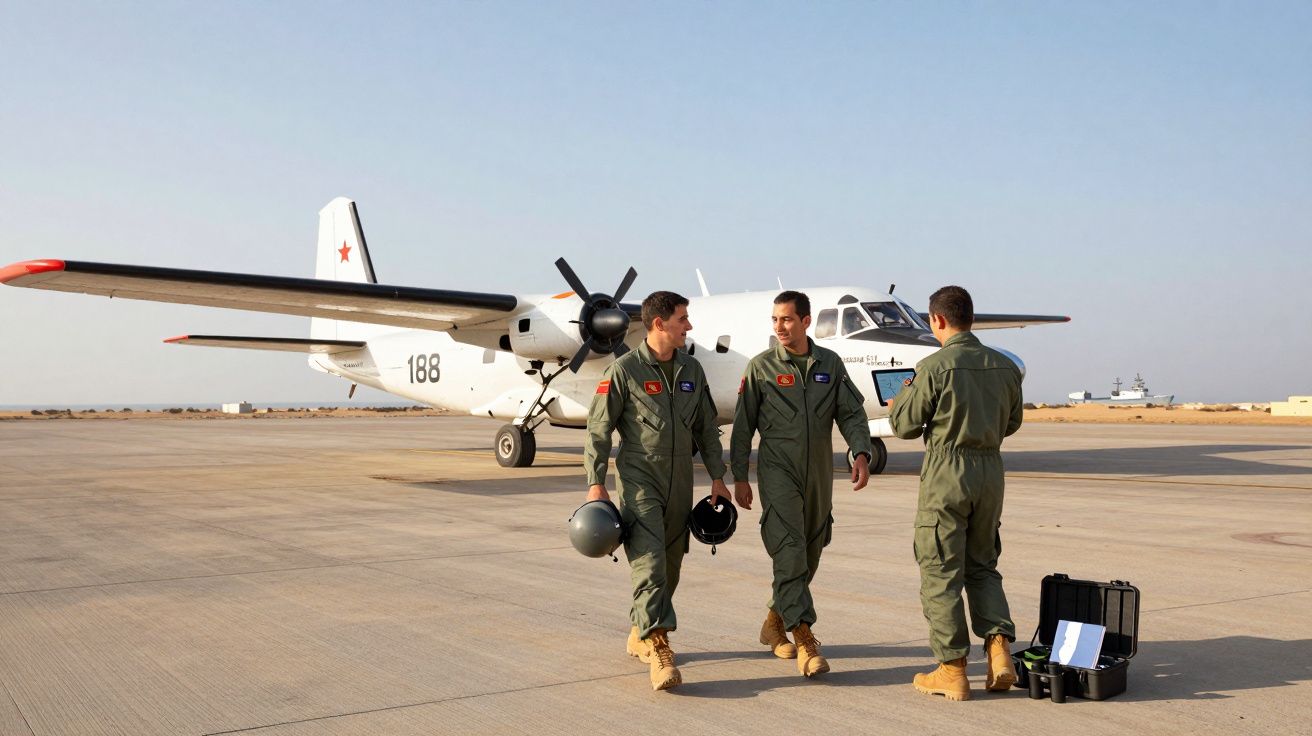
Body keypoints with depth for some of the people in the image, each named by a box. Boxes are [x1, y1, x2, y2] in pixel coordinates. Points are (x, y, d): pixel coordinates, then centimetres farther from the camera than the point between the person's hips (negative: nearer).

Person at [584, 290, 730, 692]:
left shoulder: (691, 370, 9)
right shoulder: (623, 370, -8)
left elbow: (706, 427, 16)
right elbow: (598, 430, -8)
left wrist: (717, 477, 12)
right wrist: (596, 484, -13)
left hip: (680, 483, 6)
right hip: (639, 481, -6)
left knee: (670, 565, 12)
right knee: (648, 564, -15)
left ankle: (640, 635, 30)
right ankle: (660, 651, -18)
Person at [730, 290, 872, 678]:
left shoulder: (831, 364, 6)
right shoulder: (761, 367, -2)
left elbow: (851, 413, 6)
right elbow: (743, 426, 0)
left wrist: (861, 453, -11)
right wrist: (739, 478, -2)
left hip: (819, 473, 4)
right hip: (778, 471, -4)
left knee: (809, 554, 12)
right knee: (790, 553, -13)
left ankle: (775, 621, 31)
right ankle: (804, 639, -15)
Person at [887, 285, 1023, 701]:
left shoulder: (935, 367, -13)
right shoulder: (1005, 366, 5)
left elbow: (905, 427, -6)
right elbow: (1012, 423, 16)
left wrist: (903, 396, 14)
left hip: (947, 471, -5)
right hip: (991, 469, 6)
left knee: (941, 572, 4)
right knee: (982, 566, 19)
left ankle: (952, 671, 7)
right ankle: (999, 650, 3)